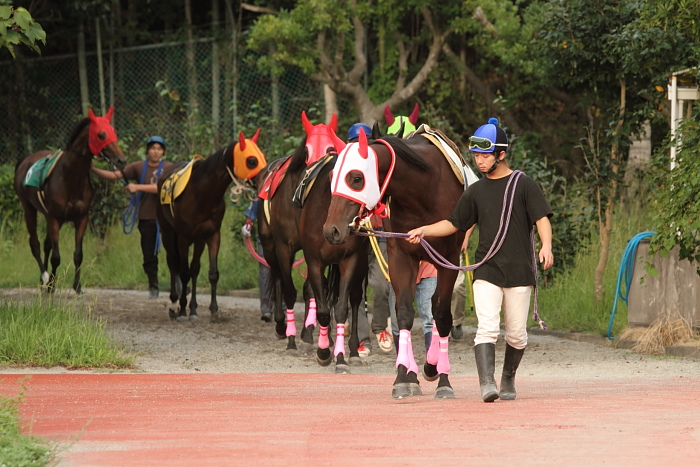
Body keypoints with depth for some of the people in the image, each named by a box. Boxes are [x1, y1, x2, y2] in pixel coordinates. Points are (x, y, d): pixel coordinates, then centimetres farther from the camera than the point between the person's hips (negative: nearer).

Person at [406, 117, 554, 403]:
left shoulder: (523, 185, 1)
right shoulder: (476, 192, 13)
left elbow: (541, 218, -7)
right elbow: (453, 224, 19)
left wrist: (546, 246, -24)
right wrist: (424, 231, 4)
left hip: (519, 271, -2)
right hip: (486, 271, 2)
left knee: (516, 334, 5)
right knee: (487, 328, -15)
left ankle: (508, 379, 24)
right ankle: (487, 383, -24)